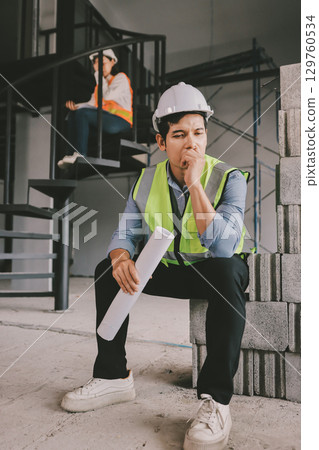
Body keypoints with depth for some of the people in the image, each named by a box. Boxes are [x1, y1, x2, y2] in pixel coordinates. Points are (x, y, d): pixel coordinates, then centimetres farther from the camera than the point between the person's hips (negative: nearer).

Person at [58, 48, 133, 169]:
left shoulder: (120, 77, 4)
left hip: (121, 121, -8)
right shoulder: (101, 83, 27)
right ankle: (73, 154, -18)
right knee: (72, 114, -6)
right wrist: (75, 105, 0)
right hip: (105, 119, 8)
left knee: (82, 113, -24)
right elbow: (92, 104, 18)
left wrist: (99, 76, -5)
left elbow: (108, 96, -14)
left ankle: (81, 155, -26)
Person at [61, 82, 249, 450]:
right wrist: (120, 259, -29)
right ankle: (113, 377, -2)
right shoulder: (147, 181, -4)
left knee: (227, 270, -38)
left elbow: (222, 247, -31)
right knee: (106, 271, -11)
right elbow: (125, 232, -5)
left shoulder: (228, 179, -17)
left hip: (217, 272, -4)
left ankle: (215, 399, -30)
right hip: (169, 269, 4)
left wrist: (194, 184, -33)